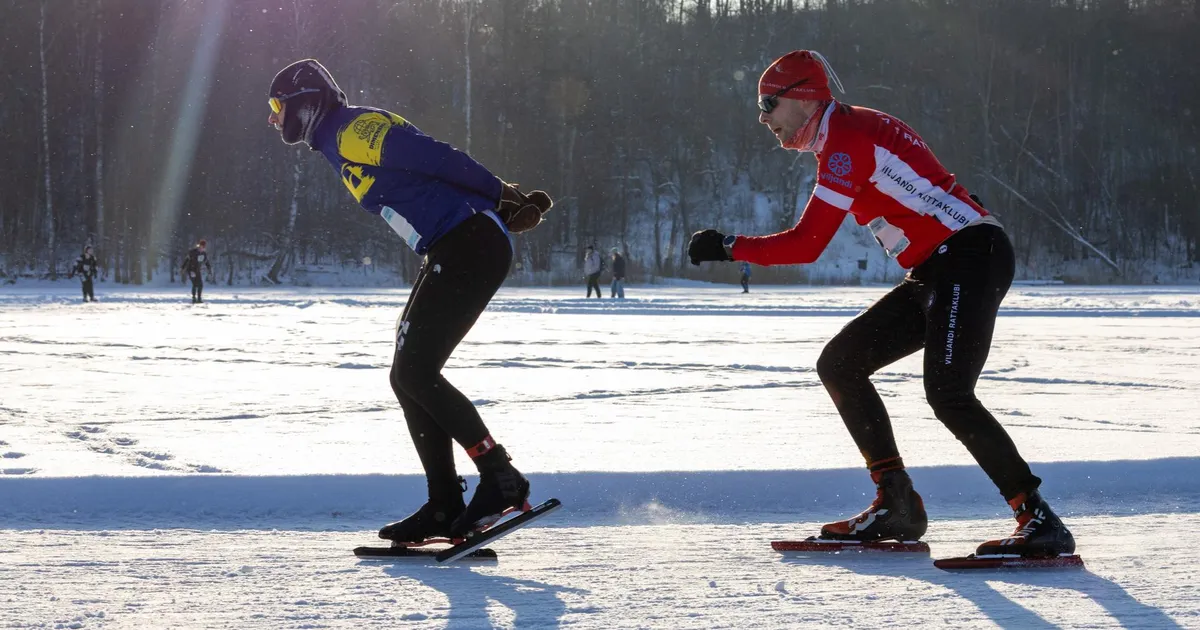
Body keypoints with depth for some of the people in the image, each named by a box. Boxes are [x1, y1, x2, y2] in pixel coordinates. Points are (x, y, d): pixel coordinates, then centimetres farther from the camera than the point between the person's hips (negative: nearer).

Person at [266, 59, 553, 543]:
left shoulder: (356, 131, -10)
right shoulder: (343, 145, 21)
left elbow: (440, 160, -15)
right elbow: (428, 170, 19)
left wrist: (501, 198, -9)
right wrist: (506, 213, 13)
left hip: (471, 245, -10)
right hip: (452, 255, 10)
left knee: (415, 372, -12)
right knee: (408, 376, 8)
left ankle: (502, 479, -9)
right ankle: (445, 506, 8)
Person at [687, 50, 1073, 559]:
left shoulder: (847, 139, -12)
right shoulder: (847, 135, 19)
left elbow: (807, 244, -16)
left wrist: (729, 247, -8)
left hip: (970, 256, -10)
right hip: (935, 274, 10)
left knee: (948, 396, -21)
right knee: (839, 363, 7)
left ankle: (1040, 521, -19)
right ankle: (896, 504, 4)